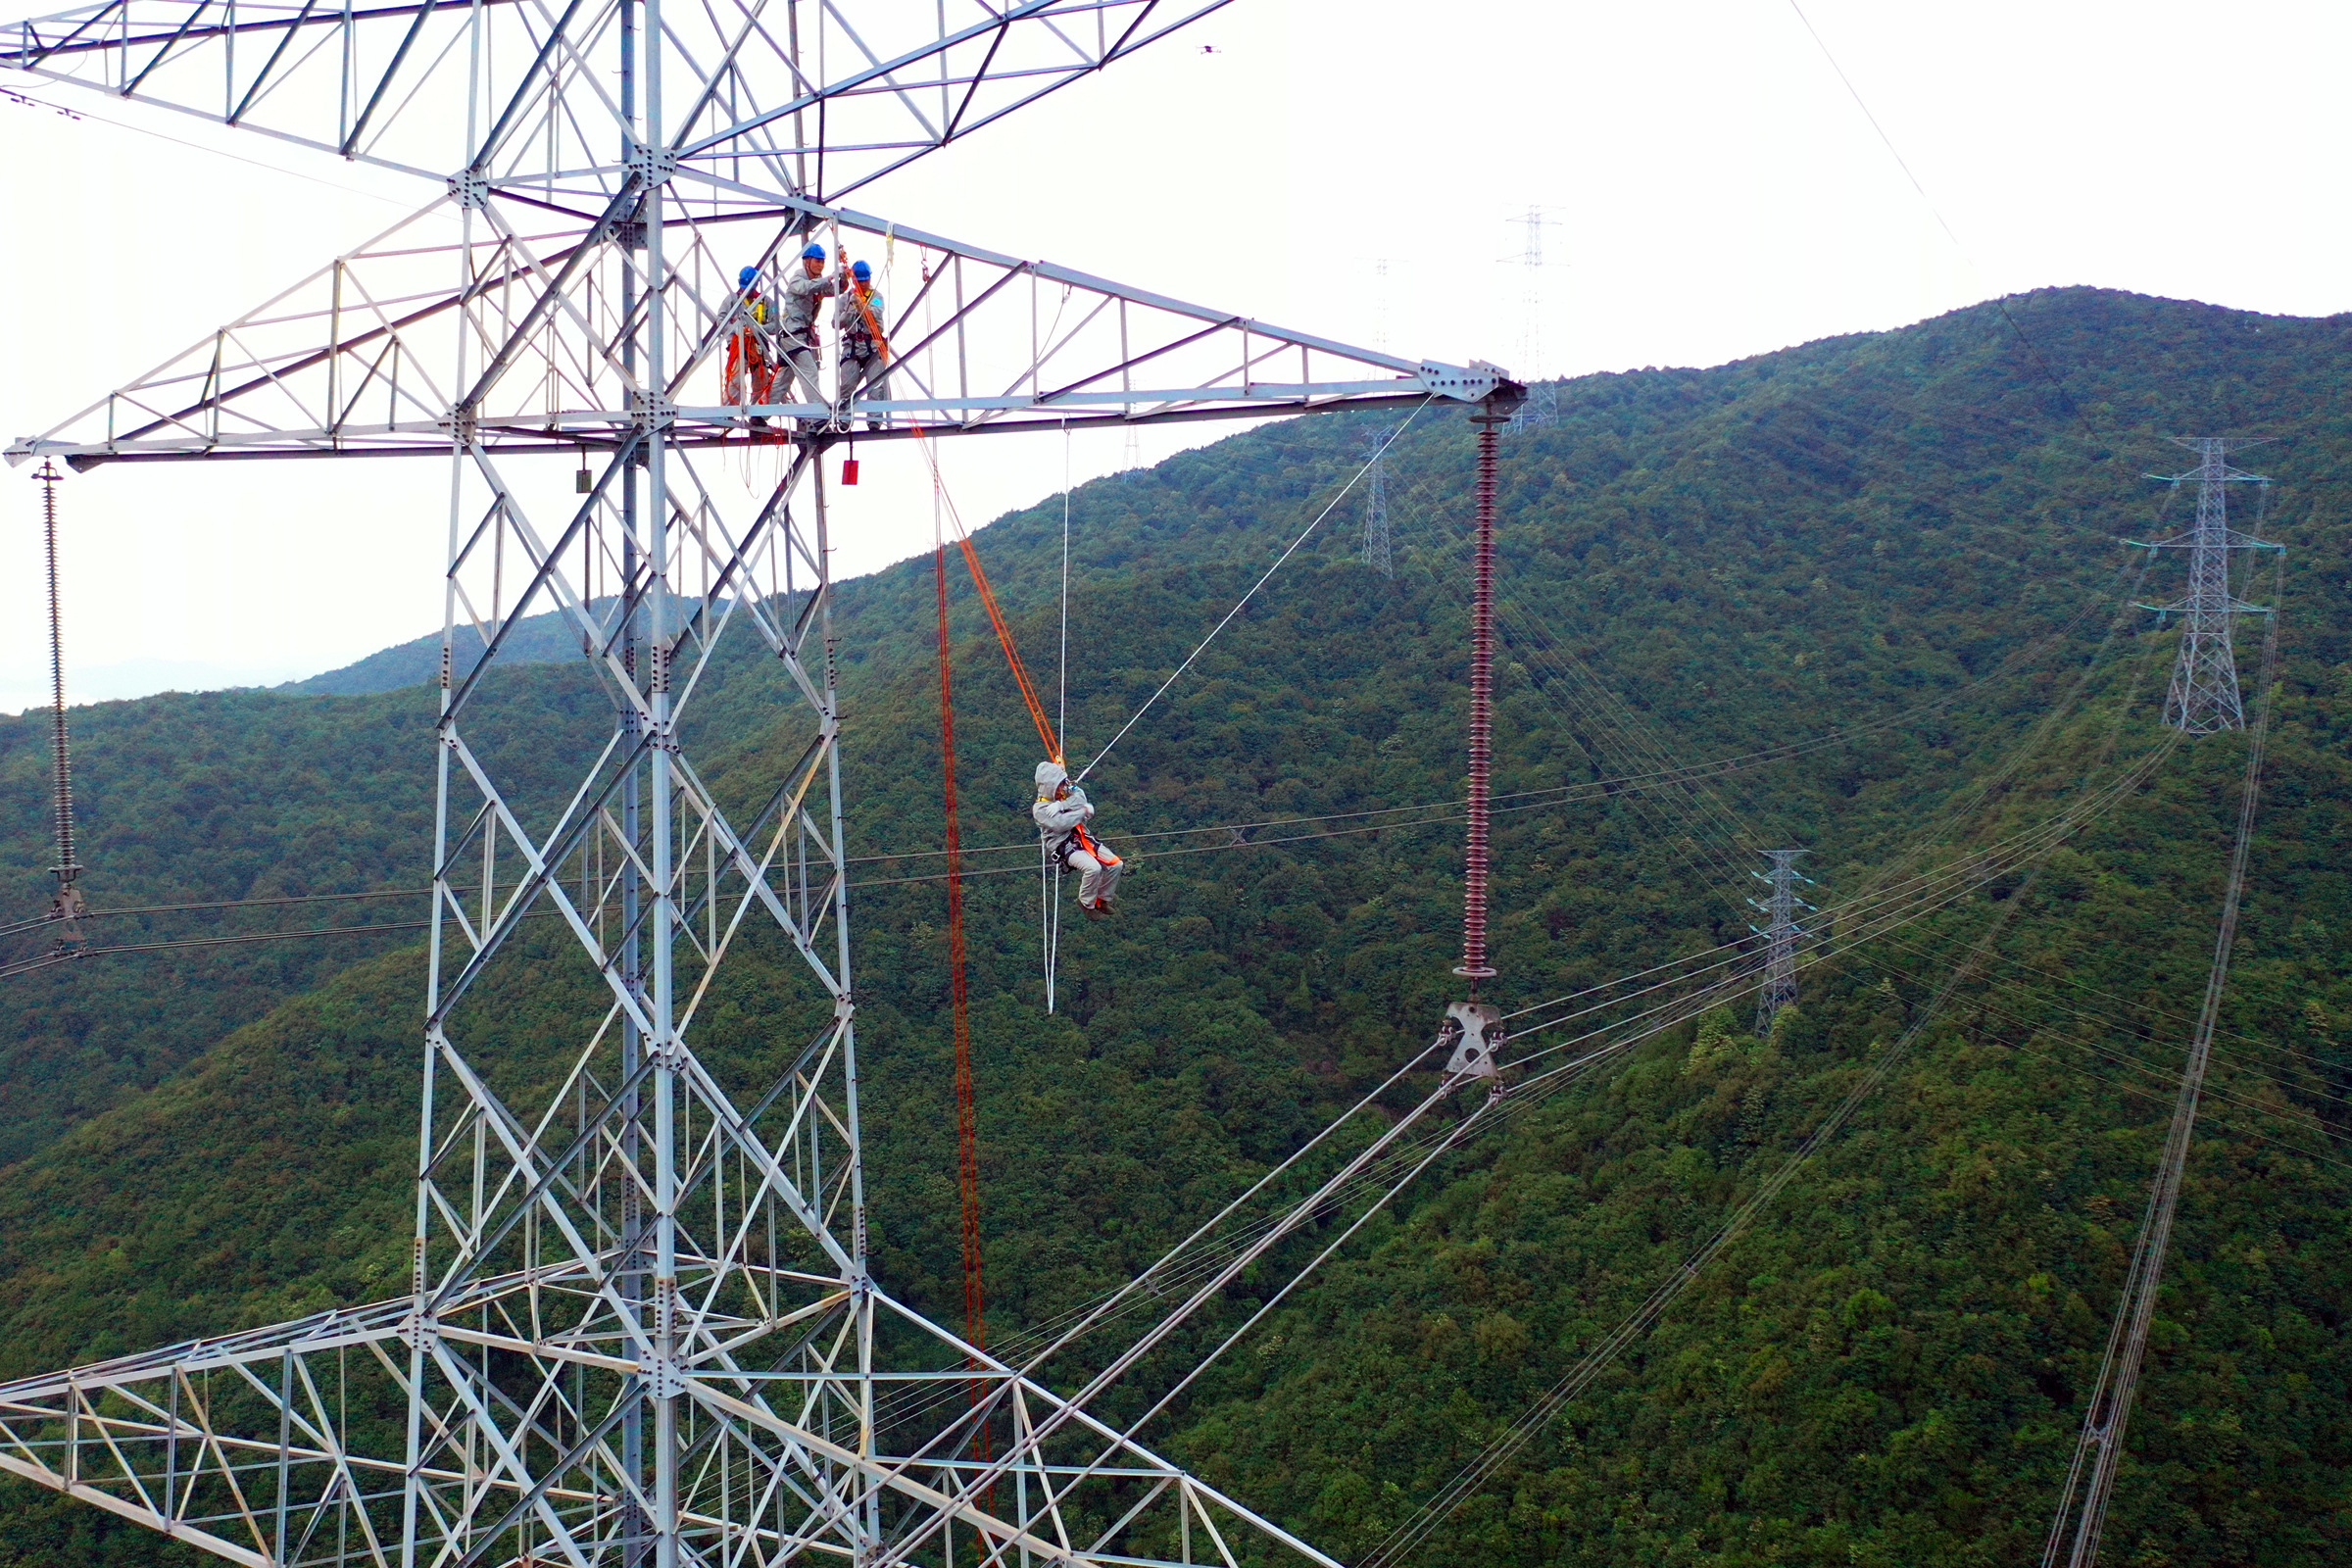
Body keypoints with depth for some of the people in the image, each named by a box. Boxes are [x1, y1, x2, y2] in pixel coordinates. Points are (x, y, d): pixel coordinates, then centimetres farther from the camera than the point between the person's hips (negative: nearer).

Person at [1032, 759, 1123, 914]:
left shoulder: (1067, 794, 10)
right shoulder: (1040, 808, -10)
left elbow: (1081, 801, -11)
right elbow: (1060, 824, -24)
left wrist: (1061, 806, -25)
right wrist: (1083, 811, -17)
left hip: (1083, 840, 7)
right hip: (1063, 847, -7)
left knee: (1116, 865, -4)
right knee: (1093, 868, -32)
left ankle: (1102, 899, 16)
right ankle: (1087, 903, -8)